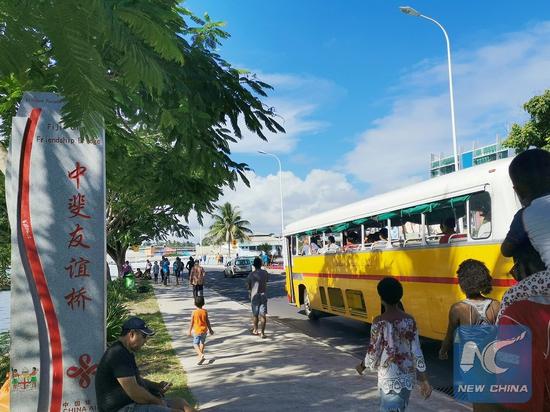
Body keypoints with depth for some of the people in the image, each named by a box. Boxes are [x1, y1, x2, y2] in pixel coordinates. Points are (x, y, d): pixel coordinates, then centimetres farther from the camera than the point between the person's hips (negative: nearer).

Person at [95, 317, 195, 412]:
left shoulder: (125, 352, 15)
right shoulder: (118, 354, -20)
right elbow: (134, 392, -25)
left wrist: (157, 386, 8)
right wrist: (158, 401, -11)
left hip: (132, 403, 11)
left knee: (179, 402, 8)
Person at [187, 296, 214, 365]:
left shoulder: (194, 312, -13)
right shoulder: (205, 311, -7)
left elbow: (191, 322, -8)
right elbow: (207, 321, -1)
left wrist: (189, 331, 2)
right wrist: (210, 329, 11)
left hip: (197, 331, -3)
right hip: (204, 330, 4)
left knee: (195, 344, 3)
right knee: (202, 343, 22)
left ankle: (201, 355, -18)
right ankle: (200, 355, 35)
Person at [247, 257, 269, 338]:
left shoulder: (252, 274, -10)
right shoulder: (265, 273, -3)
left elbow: (248, 285, -2)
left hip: (254, 296, -1)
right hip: (263, 295, 1)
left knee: (255, 314, 14)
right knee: (263, 315, 1)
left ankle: (255, 330, 30)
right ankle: (262, 332, -3)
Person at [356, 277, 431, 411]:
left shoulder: (379, 322, -16)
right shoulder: (409, 320, -3)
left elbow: (374, 351, -11)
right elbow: (417, 352, -3)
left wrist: (362, 366, 9)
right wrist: (424, 380, 3)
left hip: (390, 378, -5)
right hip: (408, 377, 5)